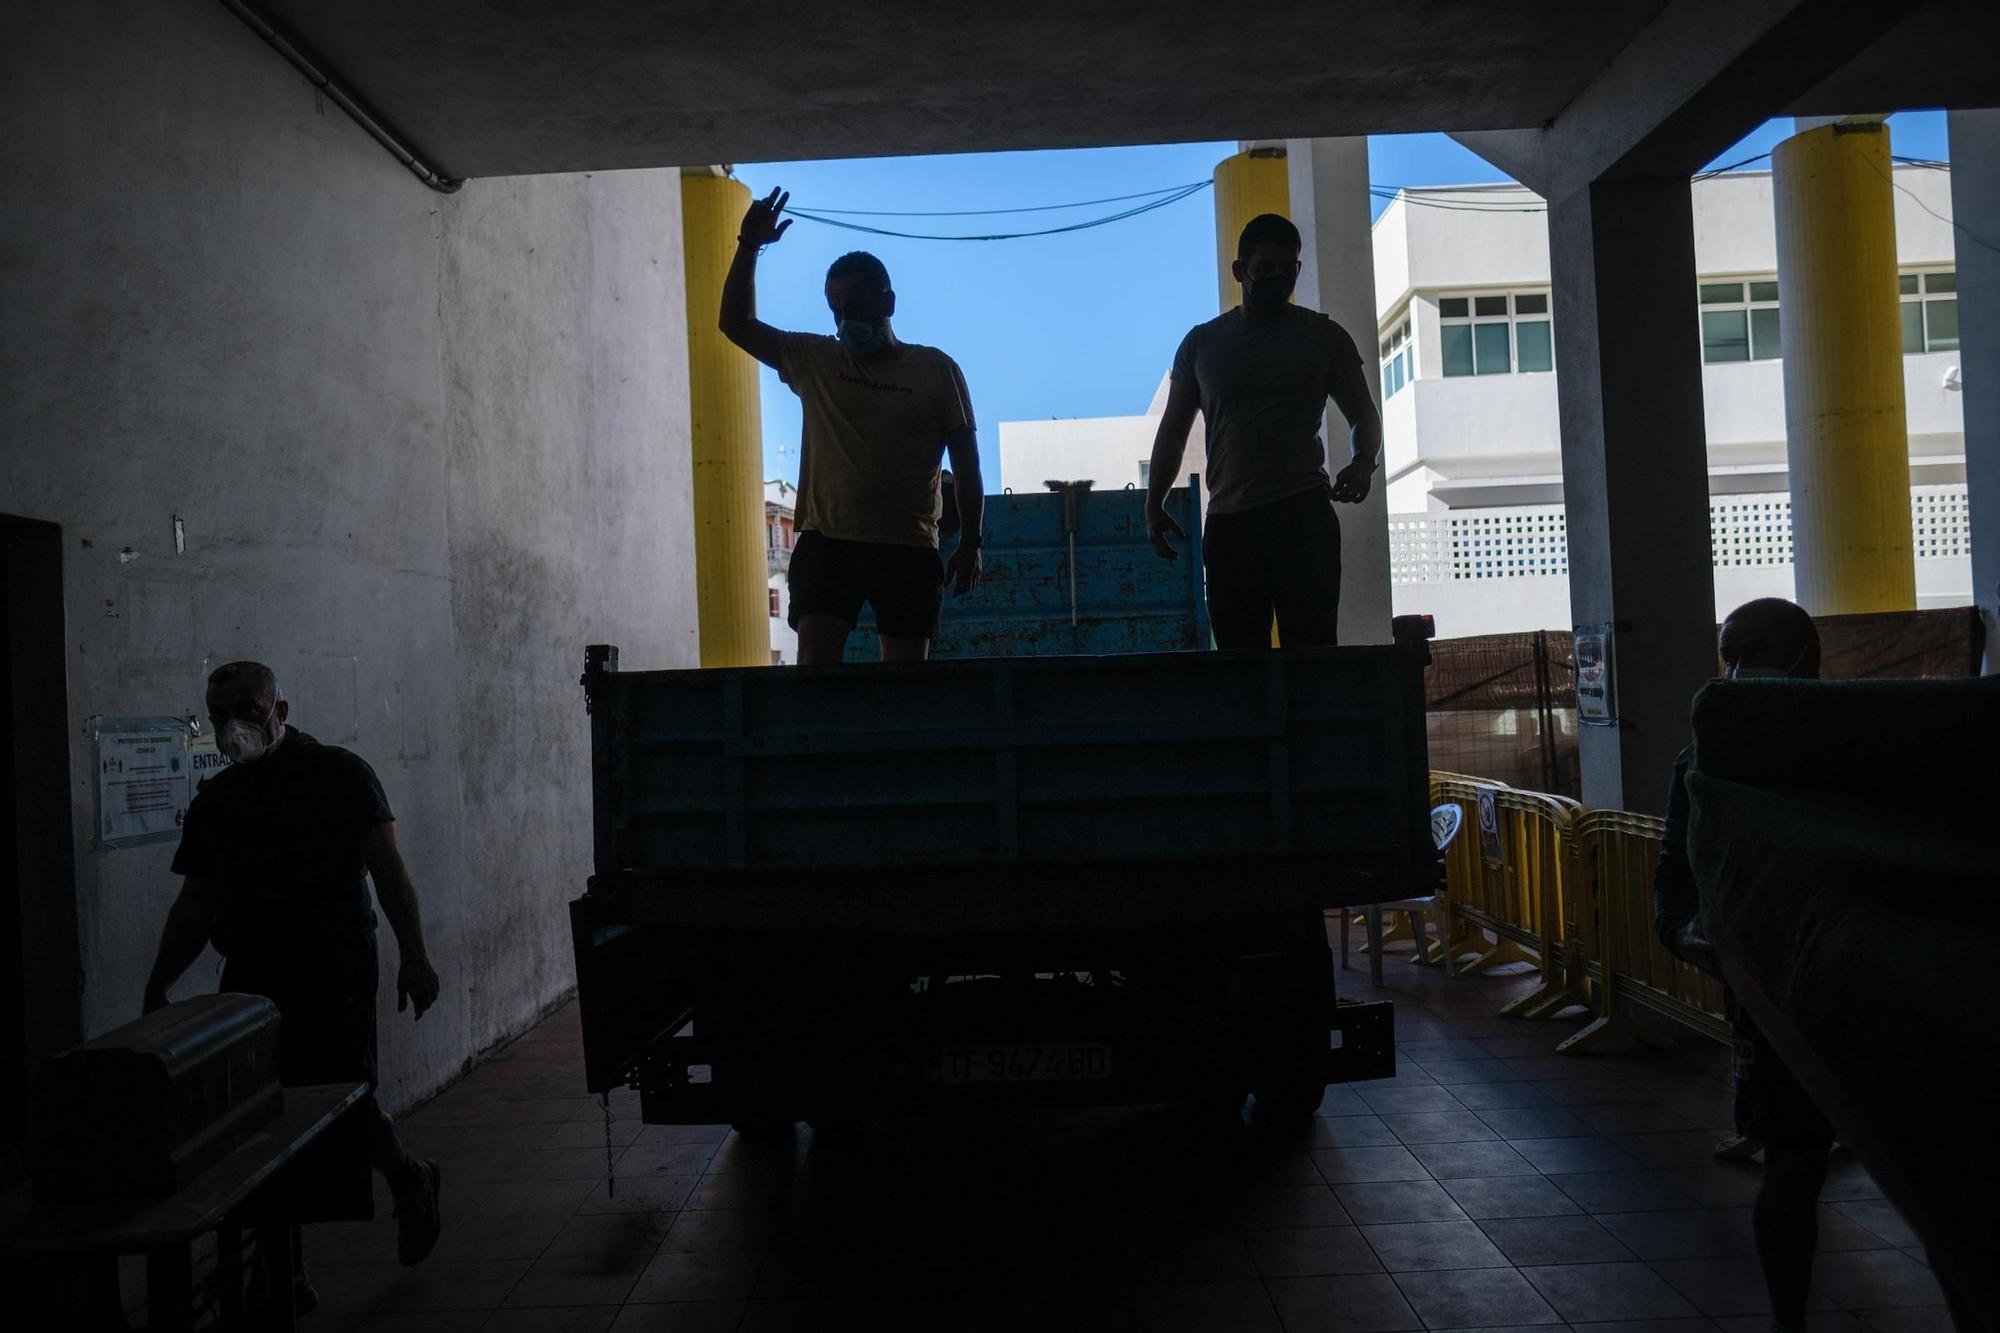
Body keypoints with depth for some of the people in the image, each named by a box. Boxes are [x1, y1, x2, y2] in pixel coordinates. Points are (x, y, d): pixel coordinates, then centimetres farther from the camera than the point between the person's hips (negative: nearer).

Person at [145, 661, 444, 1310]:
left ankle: (411, 1181, 27)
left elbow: (388, 869, -7)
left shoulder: (339, 774, -2)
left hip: (334, 971, -5)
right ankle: (285, 1275, 17)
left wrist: (414, 957, -13)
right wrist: (158, 985, 8)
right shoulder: (213, 800, 13)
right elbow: (196, 903, 16)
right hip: (250, 977, 5)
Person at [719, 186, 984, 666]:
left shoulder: (936, 370, 6)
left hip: (909, 549, -1)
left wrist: (970, 543, 0)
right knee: (814, 664, -10)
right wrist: (749, 246, 0)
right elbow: (737, 324, 11)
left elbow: (965, 462, 6)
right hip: (827, 541, 1)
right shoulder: (814, 361, 11)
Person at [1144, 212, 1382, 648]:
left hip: (1303, 514, -2)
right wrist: (1154, 505, 7)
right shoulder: (1201, 342, 14)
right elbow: (1173, 431, 17)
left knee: (1311, 648, -9)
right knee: (1237, 652, 0)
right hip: (1228, 521, 2)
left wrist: (1363, 462, -10)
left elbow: (1363, 416, 12)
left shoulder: (1323, 336, 10)